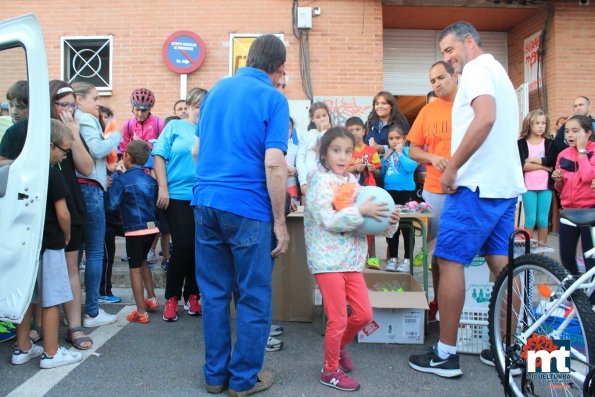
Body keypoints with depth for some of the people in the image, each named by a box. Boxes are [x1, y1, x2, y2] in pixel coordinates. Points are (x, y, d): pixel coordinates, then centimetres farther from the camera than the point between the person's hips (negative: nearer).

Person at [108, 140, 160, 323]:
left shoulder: (120, 178, -8)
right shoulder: (150, 179, 7)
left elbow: (113, 204, -10)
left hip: (135, 230, -6)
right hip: (152, 227, 6)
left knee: (135, 268, 3)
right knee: (142, 261, 26)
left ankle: (141, 312, 7)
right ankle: (151, 298, 31)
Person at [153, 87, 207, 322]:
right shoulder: (175, 127, 7)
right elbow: (159, 156, 1)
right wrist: (163, 189, -7)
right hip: (177, 197, -2)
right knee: (183, 247, -4)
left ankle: (192, 296, 23)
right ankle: (171, 298, 14)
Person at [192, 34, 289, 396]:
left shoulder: (217, 90, 13)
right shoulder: (273, 99, -6)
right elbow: (274, 165, -15)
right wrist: (280, 222, -9)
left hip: (205, 202, 6)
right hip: (248, 208, -6)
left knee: (214, 294, 14)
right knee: (254, 298, 8)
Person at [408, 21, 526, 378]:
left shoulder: (477, 68, -6)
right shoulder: (499, 71, 24)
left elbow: (485, 117, -24)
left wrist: (452, 168, -20)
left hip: (478, 184, -10)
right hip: (505, 184, 10)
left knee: (450, 261, -5)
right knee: (502, 264, 10)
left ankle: (446, 354, 1)